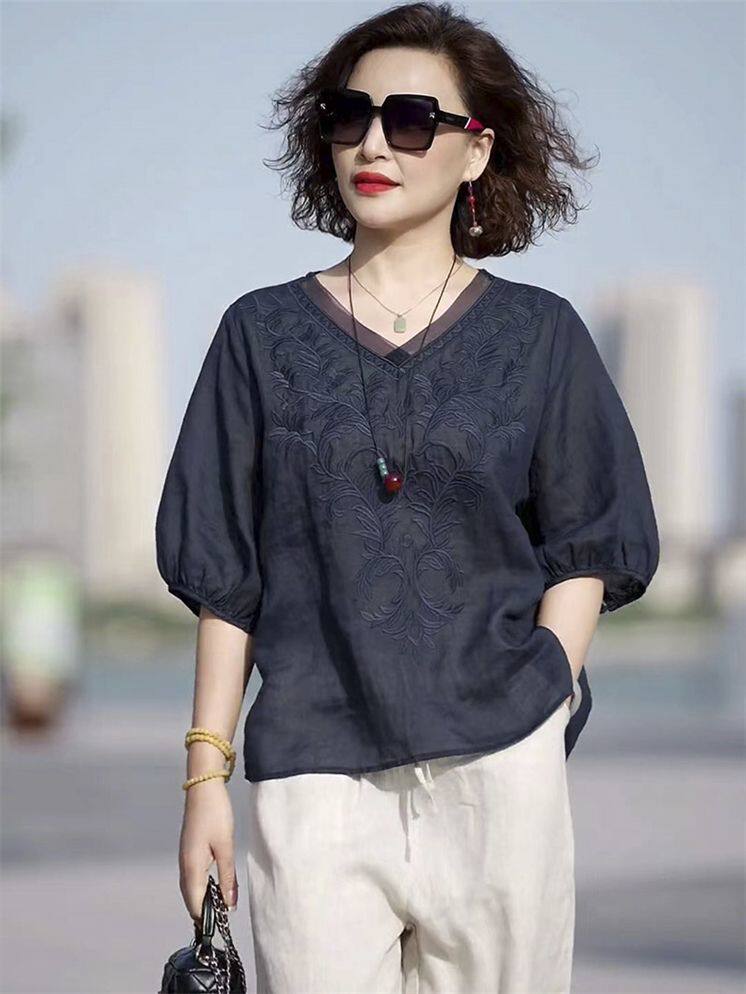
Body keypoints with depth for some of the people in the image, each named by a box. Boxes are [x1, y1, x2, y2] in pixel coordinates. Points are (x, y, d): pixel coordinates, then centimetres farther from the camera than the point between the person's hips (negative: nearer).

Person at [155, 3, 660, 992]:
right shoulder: (264, 334, 10)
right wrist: (208, 772, 4)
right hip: (312, 772, 0)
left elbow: (585, 557, 9)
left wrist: (542, 709, -6)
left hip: (498, 767, 0)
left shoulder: (540, 337, 9)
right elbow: (225, 577, 10)